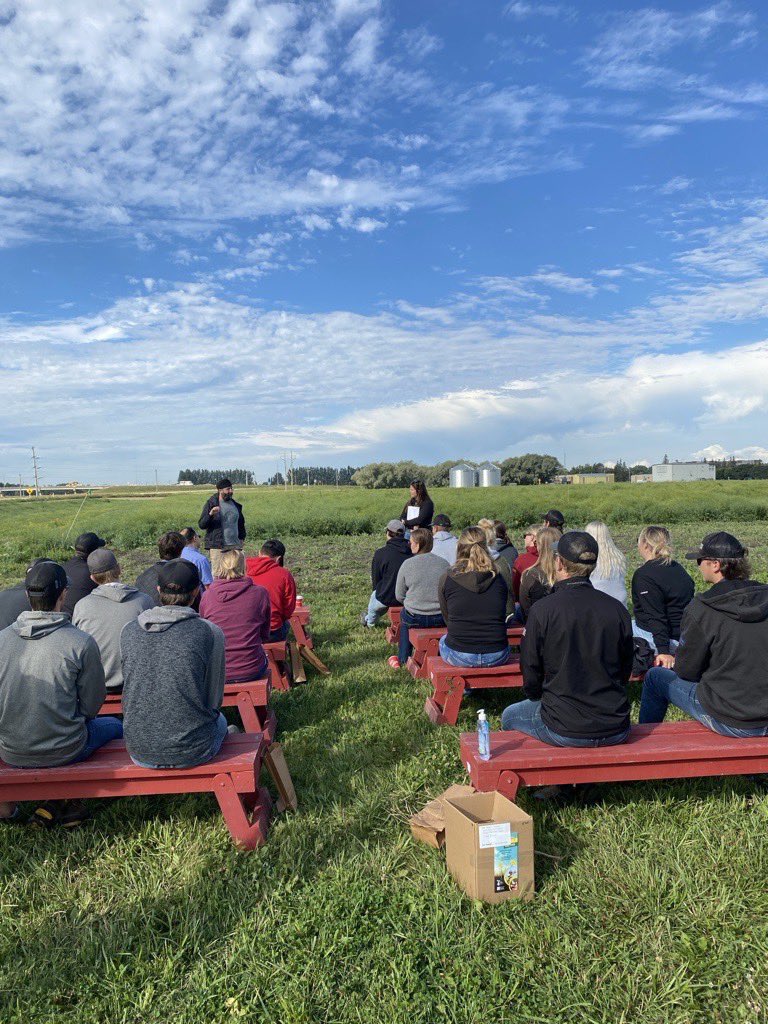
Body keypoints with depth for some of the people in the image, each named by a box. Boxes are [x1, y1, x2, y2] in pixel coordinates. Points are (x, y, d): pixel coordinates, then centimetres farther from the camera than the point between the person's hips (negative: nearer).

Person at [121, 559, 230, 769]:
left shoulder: (129, 631, -3)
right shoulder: (210, 633, -13)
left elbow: (130, 693, 9)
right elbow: (214, 699, -3)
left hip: (139, 752, 3)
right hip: (192, 752, -3)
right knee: (219, 719, 30)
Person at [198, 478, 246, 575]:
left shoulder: (235, 505, 15)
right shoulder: (211, 504, 0)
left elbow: (241, 522, 27)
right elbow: (201, 525, -3)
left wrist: (241, 537, 13)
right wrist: (210, 514, -21)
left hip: (235, 545, 5)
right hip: (217, 546, -5)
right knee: (217, 574, -7)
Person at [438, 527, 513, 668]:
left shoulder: (447, 579, -5)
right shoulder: (498, 578, -2)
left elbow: (447, 619, 5)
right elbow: (510, 614, 8)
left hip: (459, 656, -1)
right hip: (497, 656, 1)